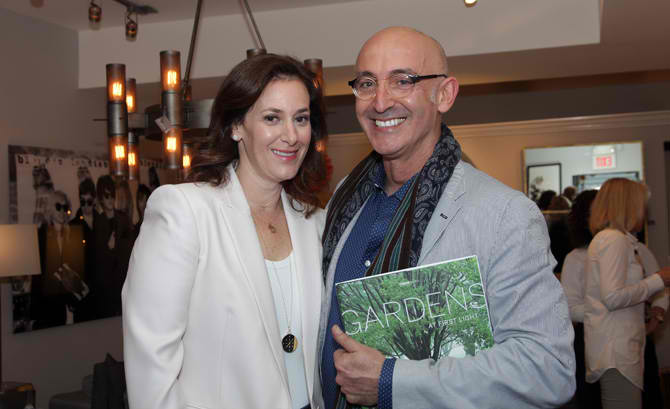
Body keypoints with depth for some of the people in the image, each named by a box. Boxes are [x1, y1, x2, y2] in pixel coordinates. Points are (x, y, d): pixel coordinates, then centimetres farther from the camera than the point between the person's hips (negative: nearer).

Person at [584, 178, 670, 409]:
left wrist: (646, 309, 14)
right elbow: (613, 297, -20)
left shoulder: (606, 237, 18)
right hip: (616, 349, -10)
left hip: (617, 347, 10)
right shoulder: (615, 239, -11)